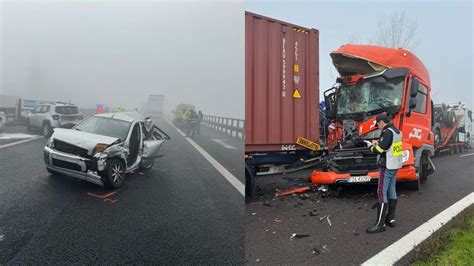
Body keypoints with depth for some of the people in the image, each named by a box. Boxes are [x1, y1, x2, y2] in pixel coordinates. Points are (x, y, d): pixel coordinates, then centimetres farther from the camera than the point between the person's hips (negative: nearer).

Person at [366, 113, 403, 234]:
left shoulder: (388, 132, -18)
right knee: (391, 191, 14)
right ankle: (391, 218, 23)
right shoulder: (396, 131, 12)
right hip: (395, 165, 10)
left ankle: (380, 224, -7)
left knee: (382, 193, -8)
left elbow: (380, 149, -21)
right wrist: (377, 144, 14)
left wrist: (372, 147, -3)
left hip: (387, 166, -10)